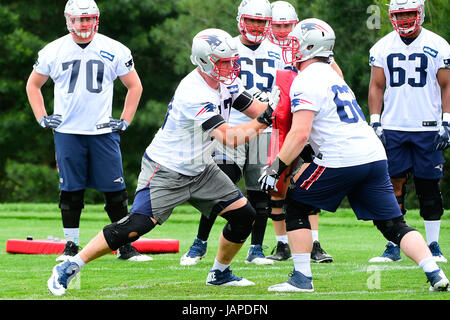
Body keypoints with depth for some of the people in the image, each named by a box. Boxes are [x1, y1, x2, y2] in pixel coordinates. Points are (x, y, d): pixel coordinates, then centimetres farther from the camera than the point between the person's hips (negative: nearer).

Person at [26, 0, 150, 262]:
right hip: (67, 132, 0)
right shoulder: (54, 51, 4)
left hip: (103, 131, 0)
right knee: (71, 191, 2)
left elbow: (135, 86, 13)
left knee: (115, 191, -2)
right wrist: (42, 118, 8)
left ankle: (126, 247, 5)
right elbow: (33, 85, 18)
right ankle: (71, 246, 12)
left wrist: (125, 121, 5)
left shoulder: (114, 51, 2)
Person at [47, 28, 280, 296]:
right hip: (166, 172, -9)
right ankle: (69, 268, -7)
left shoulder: (226, 82, -1)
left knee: (244, 215, 1)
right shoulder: (194, 95, -29)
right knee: (134, 228, -18)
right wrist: (265, 120, -32)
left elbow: (255, 110, 4)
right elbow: (229, 137, -31)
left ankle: (220, 273, 21)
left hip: (200, 169, 9)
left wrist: (271, 110, -15)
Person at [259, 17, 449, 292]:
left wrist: (276, 169, -6)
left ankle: (302, 278, 6)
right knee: (394, 225, 9)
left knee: (296, 206, 9)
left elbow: (300, 134, -14)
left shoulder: (306, 81, -5)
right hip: (374, 155, 8)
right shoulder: (330, 75, 23)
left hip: (342, 160, -8)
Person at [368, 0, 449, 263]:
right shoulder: (382, 48, 6)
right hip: (393, 128, 2)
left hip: (427, 129, -2)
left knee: (429, 188, 2)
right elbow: (376, 86, 9)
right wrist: (375, 122, 0)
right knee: (394, 187, -1)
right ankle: (394, 248, 3)